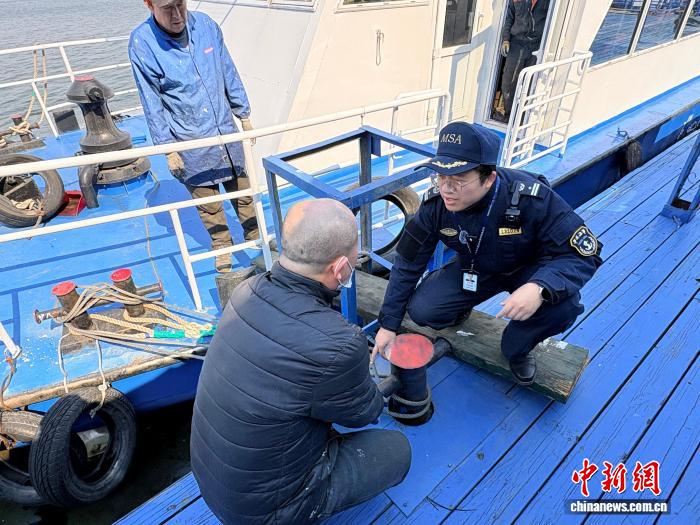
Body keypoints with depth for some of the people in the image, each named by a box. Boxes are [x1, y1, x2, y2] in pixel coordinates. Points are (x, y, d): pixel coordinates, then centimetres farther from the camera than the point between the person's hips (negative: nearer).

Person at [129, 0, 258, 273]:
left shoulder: (205, 24, -5)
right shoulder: (141, 42, -14)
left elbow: (229, 74, 5)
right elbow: (152, 103, -9)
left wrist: (244, 115, 10)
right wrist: (168, 149, -8)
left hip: (226, 129, 3)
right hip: (190, 141, -3)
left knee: (241, 188, 15)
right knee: (207, 199, 10)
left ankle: (255, 235, 35)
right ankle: (221, 245, 32)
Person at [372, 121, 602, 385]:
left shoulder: (533, 198, -34)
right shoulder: (435, 203, -25)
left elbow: (585, 254, -27)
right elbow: (407, 264, -13)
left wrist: (540, 288, -50)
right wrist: (388, 324, -9)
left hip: (528, 271, -1)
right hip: (473, 270, 2)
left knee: (563, 304, -32)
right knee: (421, 310, -18)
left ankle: (516, 349, 2)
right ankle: (460, 307, 20)